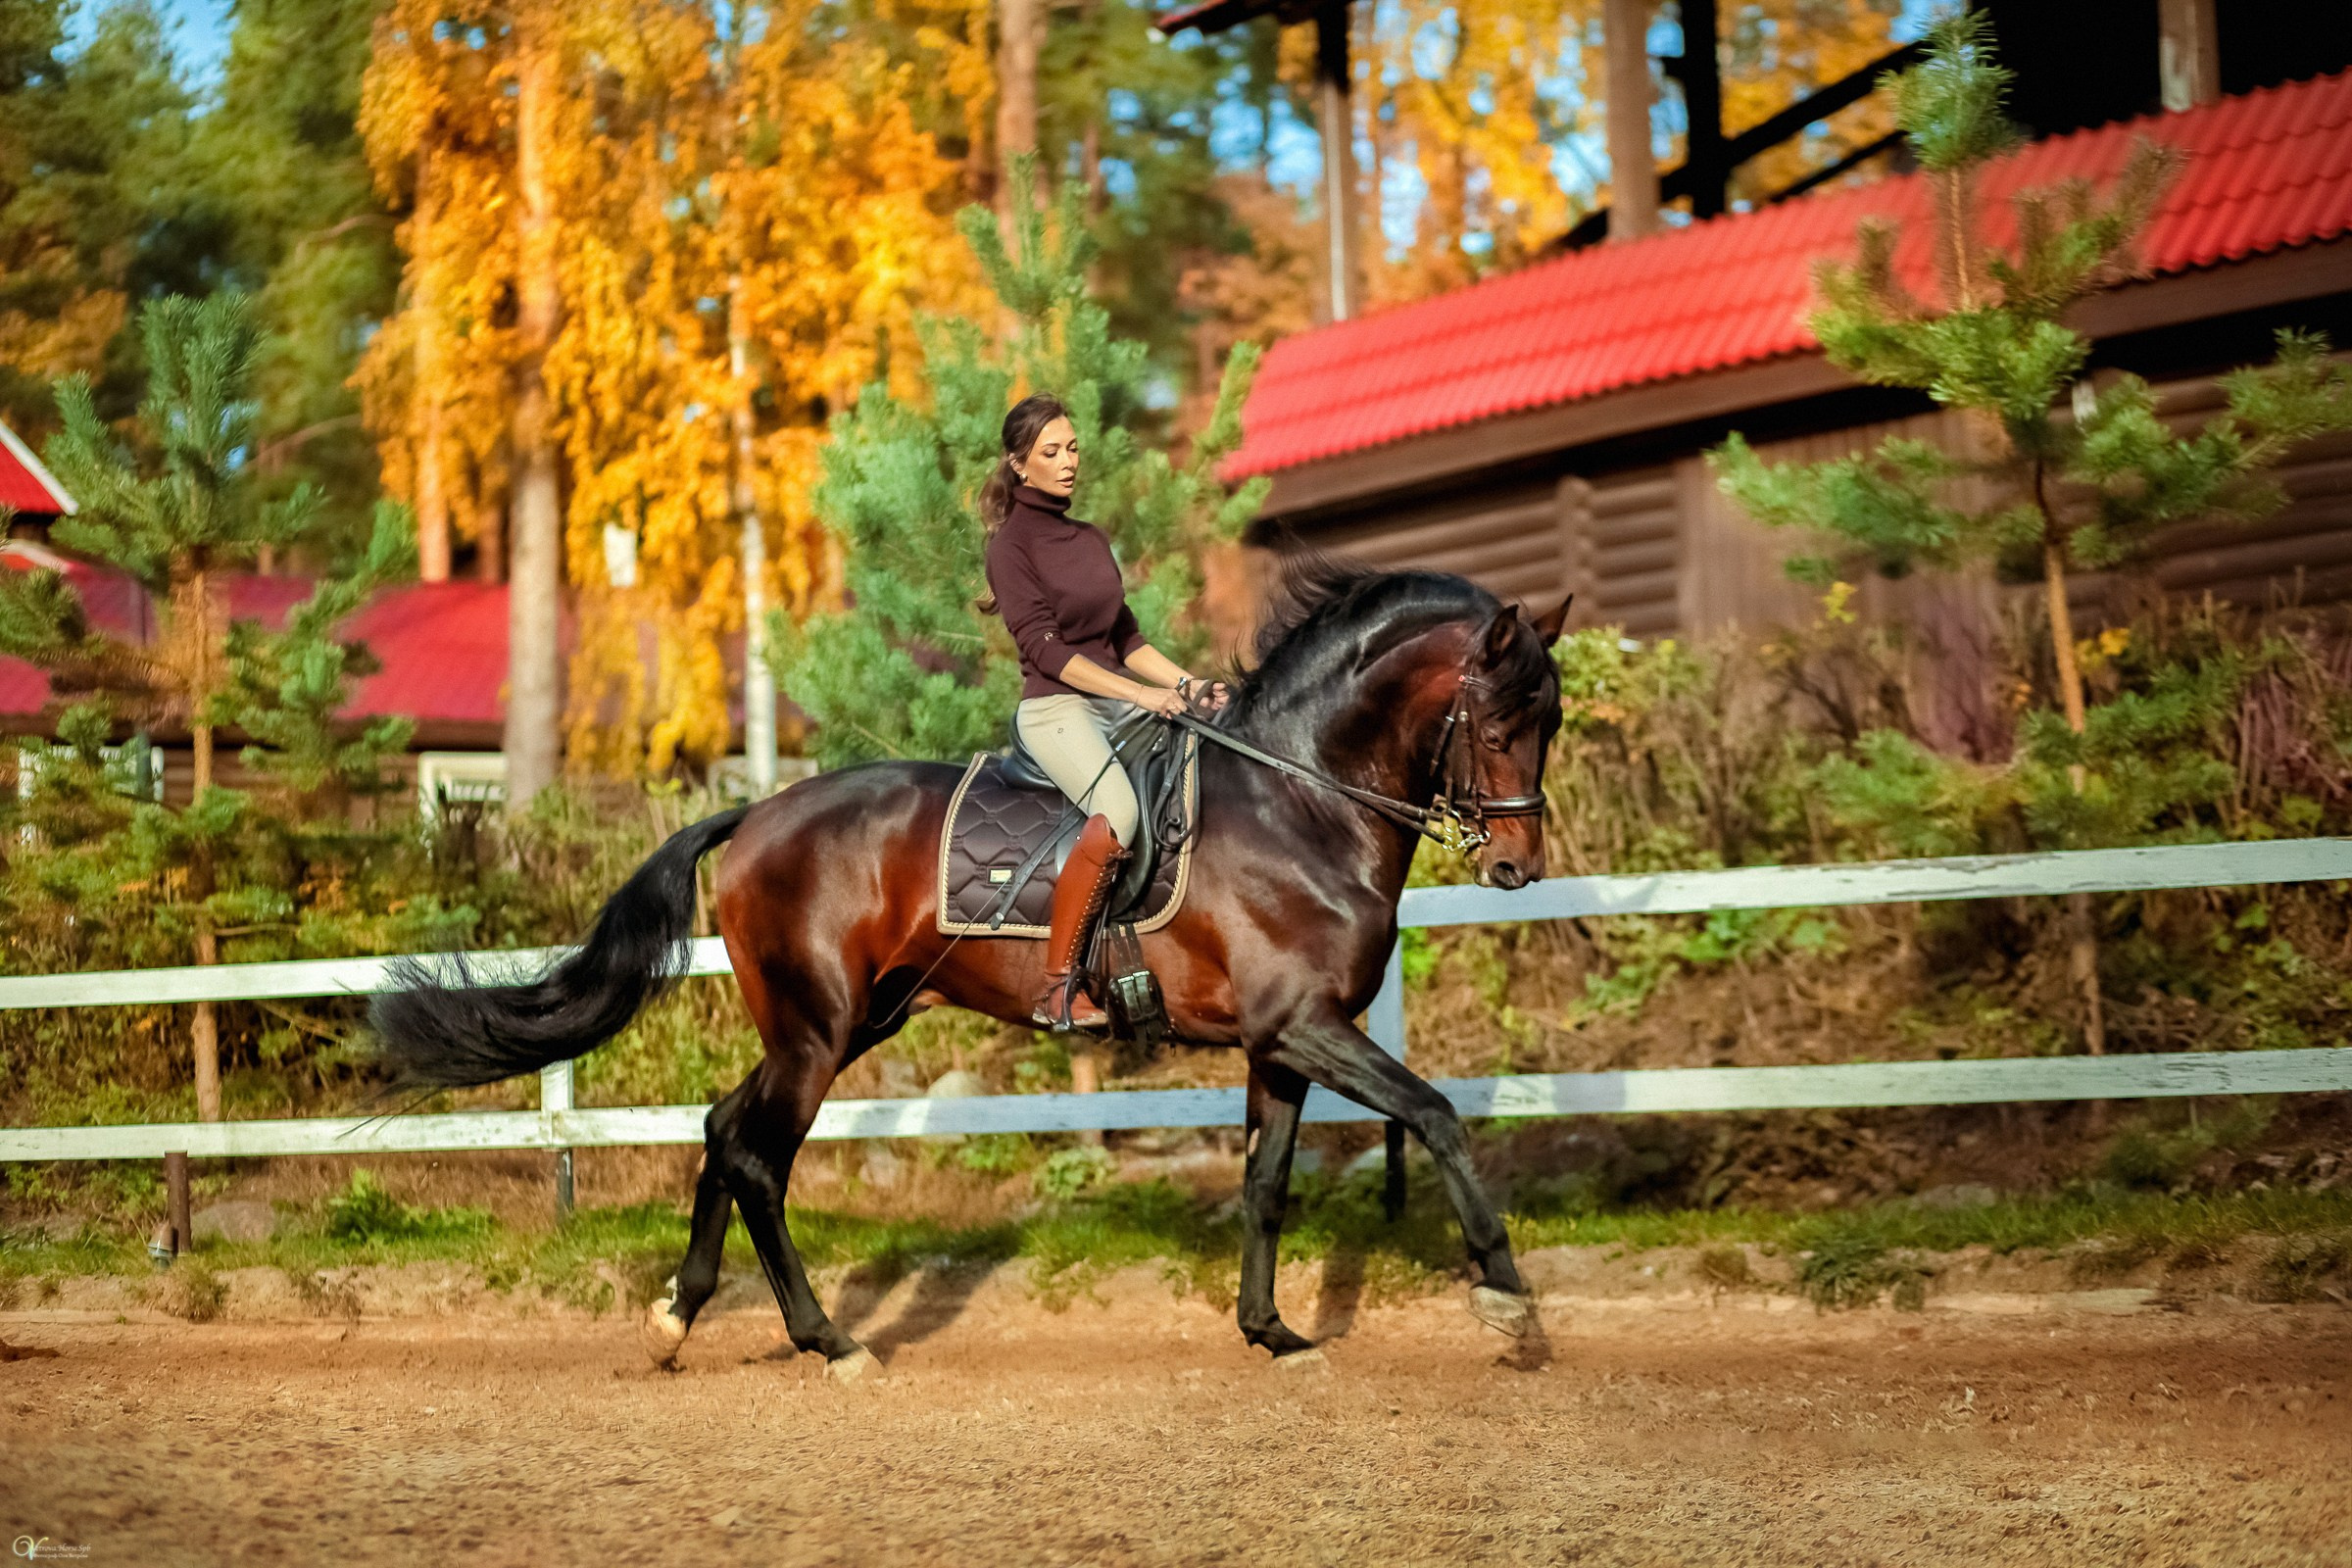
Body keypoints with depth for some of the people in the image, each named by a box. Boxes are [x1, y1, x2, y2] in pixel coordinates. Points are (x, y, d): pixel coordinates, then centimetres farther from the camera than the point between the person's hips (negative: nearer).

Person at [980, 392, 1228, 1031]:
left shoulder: (1090, 539, 19)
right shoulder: (1011, 543, -3)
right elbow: (1045, 647, -12)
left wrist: (1186, 684, 3)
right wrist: (1140, 693, -20)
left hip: (1116, 704, 8)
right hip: (1054, 707, -8)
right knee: (1117, 813, -33)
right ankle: (1059, 988, -28)